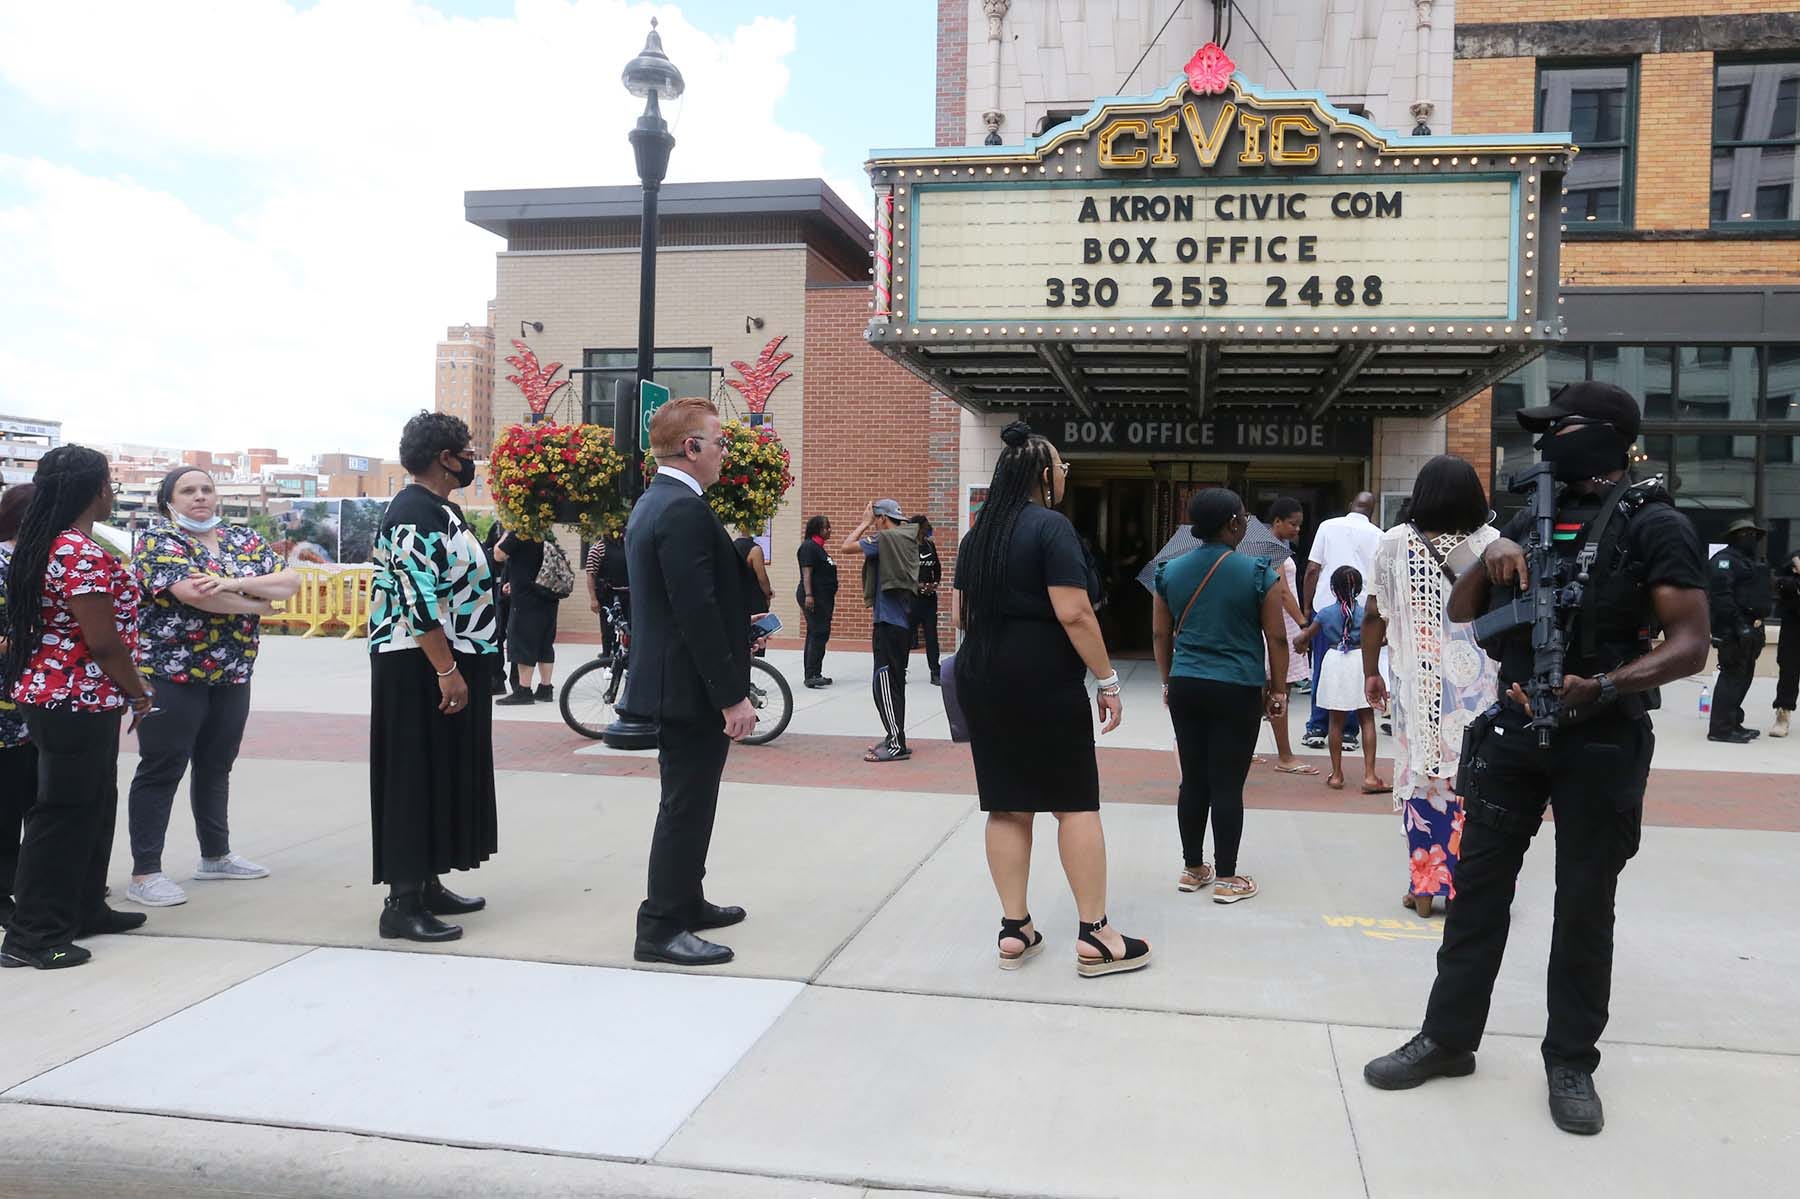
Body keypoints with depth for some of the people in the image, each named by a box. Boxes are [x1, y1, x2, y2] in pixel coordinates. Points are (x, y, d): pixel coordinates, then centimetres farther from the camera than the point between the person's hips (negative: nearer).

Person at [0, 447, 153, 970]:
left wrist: (129, 683, 17)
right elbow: (103, 640, -21)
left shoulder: (45, 545, 12)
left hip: (59, 695, 10)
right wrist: (138, 690, -7)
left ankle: (83, 911, 28)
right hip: (77, 701, -10)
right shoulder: (83, 553, -19)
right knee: (64, 815, -2)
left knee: (93, 806, 18)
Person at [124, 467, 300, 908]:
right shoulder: (158, 539, -6)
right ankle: (144, 873, 2)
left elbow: (291, 581, -3)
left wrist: (234, 583, -18)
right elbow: (193, 592, -23)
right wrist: (256, 603, -11)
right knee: (161, 770, -3)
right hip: (171, 674, -6)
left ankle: (215, 856, 27)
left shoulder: (244, 538, 11)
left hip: (232, 675, 6)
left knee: (216, 766, 15)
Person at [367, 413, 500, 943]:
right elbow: (417, 601, -24)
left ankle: (427, 885, 24)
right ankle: (402, 904, 2)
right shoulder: (415, 511, -17)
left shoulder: (440, 508, 15)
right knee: (416, 780, -5)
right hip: (422, 670, -10)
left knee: (443, 776, 15)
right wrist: (447, 671, -24)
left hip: (448, 665, 10)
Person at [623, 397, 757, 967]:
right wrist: (732, 695, -21)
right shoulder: (686, 511, -20)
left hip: (670, 679, 11)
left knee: (687, 802, 20)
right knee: (687, 806, -2)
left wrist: (736, 634, 20)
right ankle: (661, 928, 7)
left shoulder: (652, 502, 13)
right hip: (692, 686, -11)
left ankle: (686, 902, 32)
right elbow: (698, 613, -25)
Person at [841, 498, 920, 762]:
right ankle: (894, 737, 23)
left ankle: (897, 745, -10)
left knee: (885, 684, -8)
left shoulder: (885, 539, -14)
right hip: (902, 621, 10)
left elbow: (846, 547, -12)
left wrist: (864, 523, -2)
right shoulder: (906, 539, 12)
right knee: (894, 683, 16)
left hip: (889, 623, -10)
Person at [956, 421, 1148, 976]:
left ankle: (1014, 930, 14)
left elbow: (961, 614, 17)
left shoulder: (978, 533, 11)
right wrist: (1107, 679, -12)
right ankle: (1094, 936, 5)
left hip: (982, 680, 7)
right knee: (1076, 804, 2)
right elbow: (1073, 614, -19)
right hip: (1043, 683, -7)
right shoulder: (1051, 527, -11)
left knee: (1007, 805, 9)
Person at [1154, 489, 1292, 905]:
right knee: (1228, 784, 2)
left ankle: (1192, 869, 22)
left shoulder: (1170, 571, 3)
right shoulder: (1258, 573, -8)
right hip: (1237, 691, -4)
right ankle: (1227, 879, 10)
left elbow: (1160, 634, 9)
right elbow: (1276, 638, -5)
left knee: (1193, 780, 12)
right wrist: (1278, 689, 6)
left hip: (1185, 687, 4)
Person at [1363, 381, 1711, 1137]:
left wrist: (1604, 688, -29)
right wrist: (1489, 560, -6)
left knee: (1584, 904, 5)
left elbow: (1690, 644, -13)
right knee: (1478, 886, 8)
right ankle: (1448, 1037, 19)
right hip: (1512, 732, 5)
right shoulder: (1528, 520, 11)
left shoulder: (1653, 525, -7)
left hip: (1601, 743, -5)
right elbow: (1459, 615, 14)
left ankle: (1571, 1062, 20)